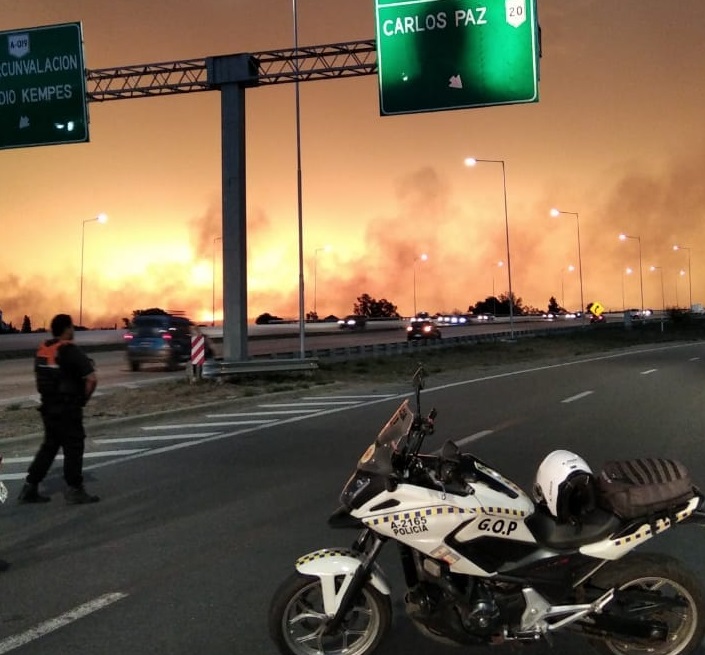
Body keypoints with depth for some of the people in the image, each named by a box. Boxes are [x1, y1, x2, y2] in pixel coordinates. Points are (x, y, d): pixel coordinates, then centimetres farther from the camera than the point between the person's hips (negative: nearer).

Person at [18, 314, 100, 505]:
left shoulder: (42, 350, 6)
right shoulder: (70, 351, -18)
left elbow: (39, 375, 19)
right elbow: (92, 379, -23)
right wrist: (84, 397, -7)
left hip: (48, 406, 8)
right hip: (68, 409, -8)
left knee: (49, 446, 18)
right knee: (73, 448, 4)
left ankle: (30, 488, 19)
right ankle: (74, 491, 13)